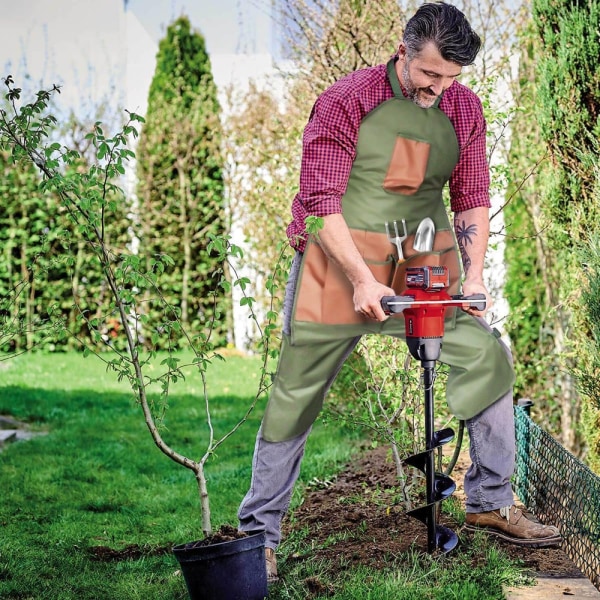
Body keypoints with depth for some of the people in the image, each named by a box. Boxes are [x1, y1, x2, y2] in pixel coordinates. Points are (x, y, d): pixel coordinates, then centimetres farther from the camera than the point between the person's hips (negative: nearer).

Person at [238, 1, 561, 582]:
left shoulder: (464, 109, 4)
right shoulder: (346, 101, -10)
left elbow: (472, 199, 11)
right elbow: (320, 201, -13)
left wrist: (473, 277, -2)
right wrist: (362, 281, -19)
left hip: (424, 266, 5)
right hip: (339, 263, -4)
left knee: (488, 358, -3)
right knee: (295, 396, -3)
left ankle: (490, 503, 12)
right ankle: (259, 531, 9)